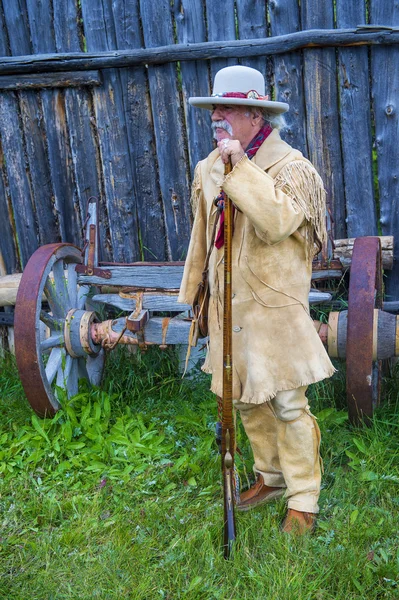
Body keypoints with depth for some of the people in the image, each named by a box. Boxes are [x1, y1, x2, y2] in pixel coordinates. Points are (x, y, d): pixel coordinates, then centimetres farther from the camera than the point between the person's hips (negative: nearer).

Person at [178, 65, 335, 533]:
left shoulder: (291, 167, -11)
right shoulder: (209, 168, 10)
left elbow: (276, 223, -30)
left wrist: (241, 168, -26)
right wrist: (193, 294, 18)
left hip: (274, 307, -7)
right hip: (228, 306, 7)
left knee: (287, 404, -2)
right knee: (245, 400, 16)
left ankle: (303, 501, 15)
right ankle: (271, 477, 36)